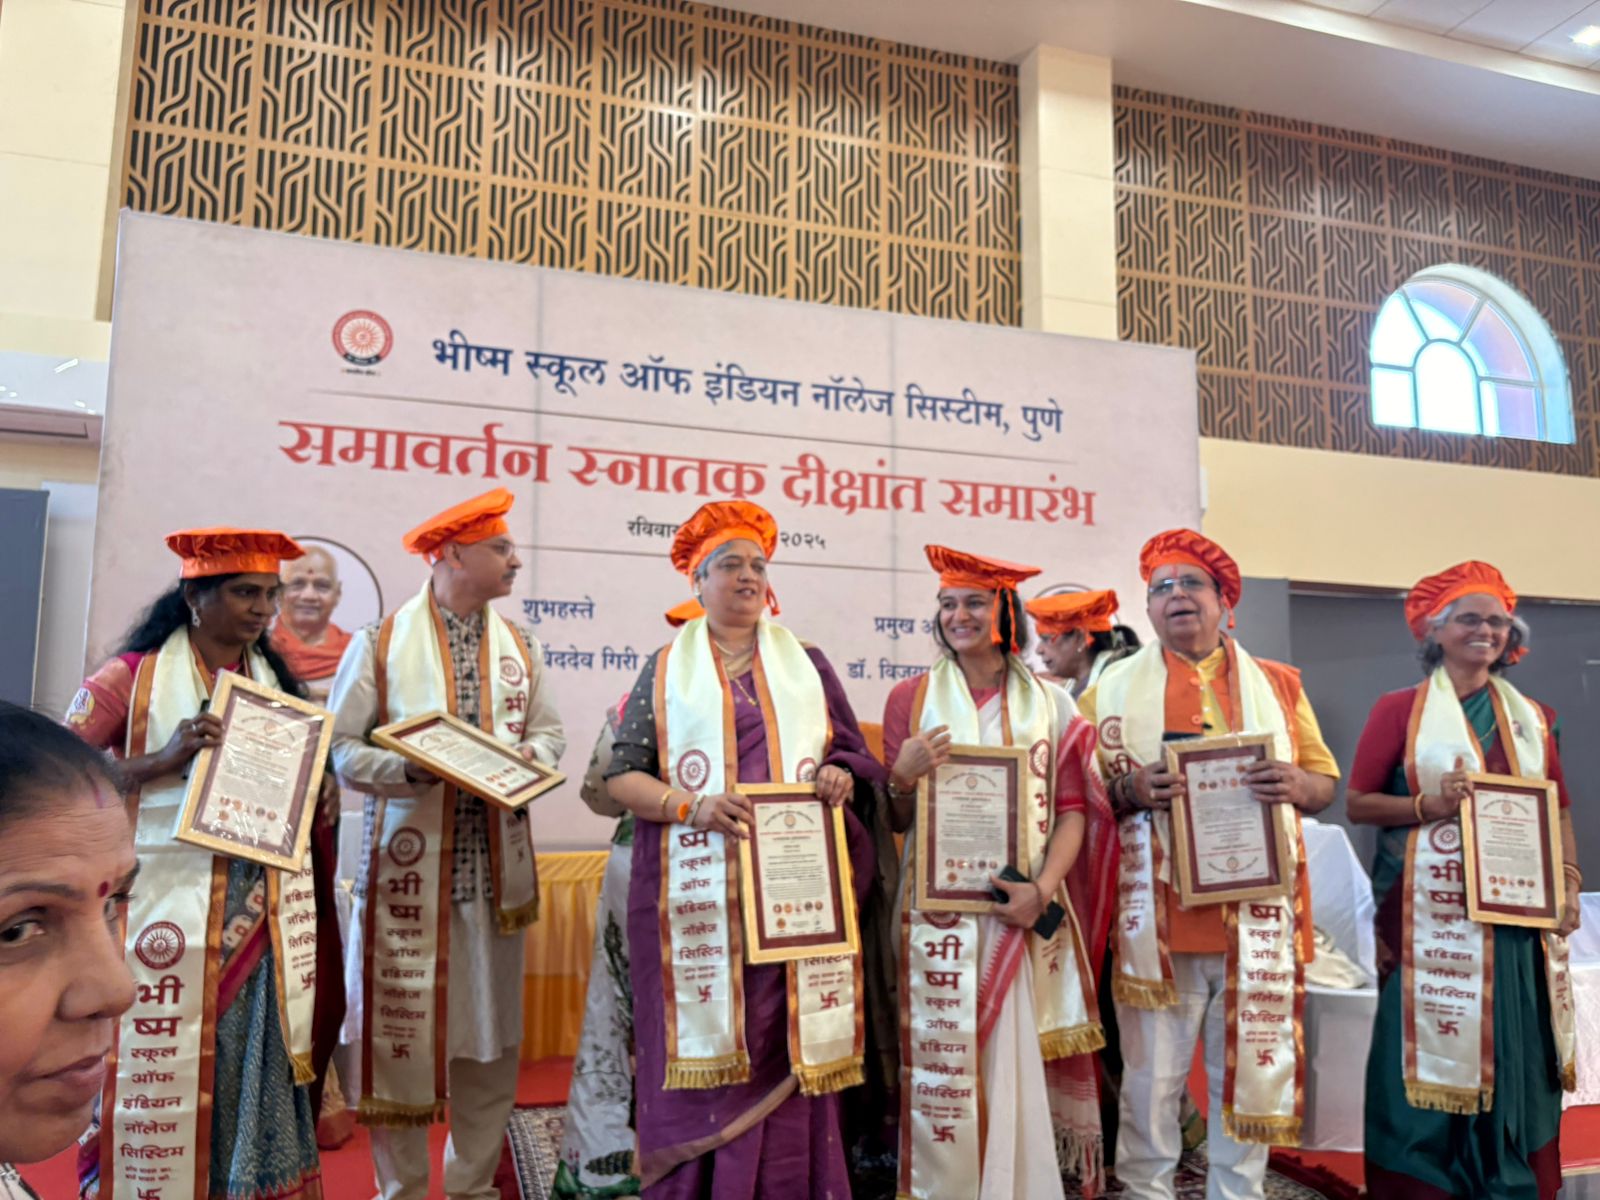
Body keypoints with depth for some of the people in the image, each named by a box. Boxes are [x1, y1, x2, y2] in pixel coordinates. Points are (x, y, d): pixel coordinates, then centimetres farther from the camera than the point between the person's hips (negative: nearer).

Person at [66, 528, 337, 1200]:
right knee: (165, 1066, 3)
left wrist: (324, 794, -2)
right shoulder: (135, 675, -4)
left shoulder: (276, 681, 10)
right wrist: (164, 759, -22)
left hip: (264, 907, 4)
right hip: (169, 901, -4)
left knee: (258, 1066, 9)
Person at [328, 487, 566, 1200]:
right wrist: (410, 768, -20)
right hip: (408, 864, -4)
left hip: (496, 865, 4)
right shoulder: (380, 643, -4)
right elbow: (339, 747, -5)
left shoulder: (520, 647, 9)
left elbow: (549, 730, 11)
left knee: (492, 1031, 10)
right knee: (398, 1027, 4)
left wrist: (530, 758, -10)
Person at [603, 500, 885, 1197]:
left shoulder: (806, 663, 14)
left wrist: (841, 775, -9)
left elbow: (853, 754, 15)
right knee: (704, 1057, -1)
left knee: (787, 1055, 2)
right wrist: (689, 805, -14)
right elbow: (620, 776, 3)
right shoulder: (665, 668, 9)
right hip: (697, 898, -1)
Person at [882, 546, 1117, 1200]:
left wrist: (1043, 888, -11)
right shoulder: (911, 697, 4)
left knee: (1026, 1068, 5)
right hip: (941, 910, -1)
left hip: (1027, 910, 1)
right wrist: (904, 776, -15)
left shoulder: (1050, 702, 7)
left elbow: (1074, 807, 3)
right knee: (943, 1068, 1)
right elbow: (896, 820, 6)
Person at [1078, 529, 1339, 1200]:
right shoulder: (1117, 688, 7)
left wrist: (1297, 784, -9)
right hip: (1158, 915, -2)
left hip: (1258, 913, 2)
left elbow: (1326, 786, 14)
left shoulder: (1278, 684, 13)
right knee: (1151, 1075, 4)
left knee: (1253, 1068, 9)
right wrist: (1130, 789, -16)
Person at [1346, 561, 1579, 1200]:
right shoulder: (1399, 709, -2)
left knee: (1517, 1057, 10)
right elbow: (1358, 802, -3)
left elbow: (1559, 809, 15)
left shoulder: (1531, 715, 12)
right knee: (1433, 1052, 0)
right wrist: (1427, 805, -18)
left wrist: (1569, 879, 2)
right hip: (1434, 912, -4)